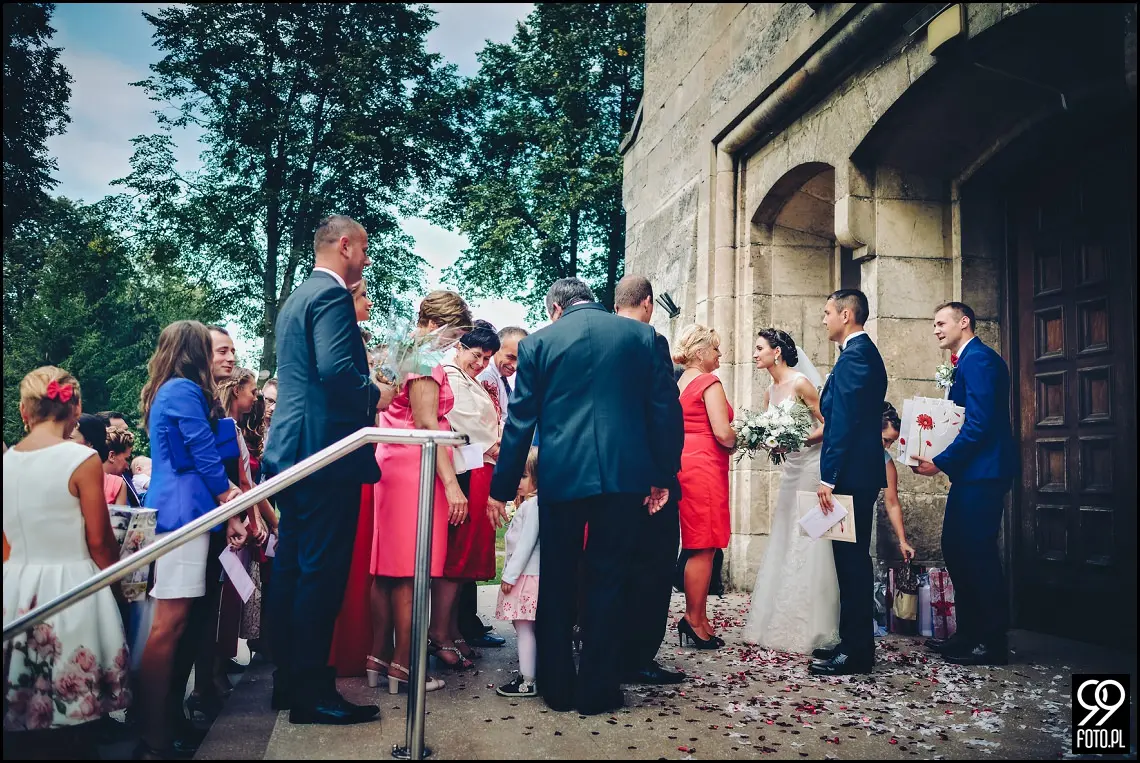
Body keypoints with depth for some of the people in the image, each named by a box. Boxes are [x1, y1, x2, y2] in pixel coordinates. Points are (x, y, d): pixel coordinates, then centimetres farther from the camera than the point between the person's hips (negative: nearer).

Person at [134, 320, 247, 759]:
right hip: (184, 513, -10)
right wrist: (231, 511, -2)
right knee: (171, 623, -10)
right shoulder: (185, 390, -9)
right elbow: (206, 457, -11)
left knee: (185, 622, 11)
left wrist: (225, 515, 17)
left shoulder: (164, 393, 22)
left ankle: (169, 720, 18)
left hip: (179, 513, 10)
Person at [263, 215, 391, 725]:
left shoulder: (296, 299, 20)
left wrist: (364, 392, 22)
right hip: (327, 451, -10)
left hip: (292, 452, 10)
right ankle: (311, 692, 2)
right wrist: (374, 396, -7)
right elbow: (336, 370, -24)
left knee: (292, 569, 14)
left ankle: (288, 681, 24)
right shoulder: (332, 296, -11)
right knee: (322, 573, -5)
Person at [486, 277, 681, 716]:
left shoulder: (538, 342, 3)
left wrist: (502, 488, 8)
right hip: (624, 476, 1)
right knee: (607, 580, 10)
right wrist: (661, 476, 11)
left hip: (560, 476, 0)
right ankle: (596, 690, 15)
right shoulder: (642, 335, 7)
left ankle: (557, 687, 22)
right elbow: (663, 408, 4)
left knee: (557, 581, 13)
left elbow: (520, 421, 2)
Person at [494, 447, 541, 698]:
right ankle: (529, 673, 21)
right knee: (524, 628, 14)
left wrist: (510, 575, -18)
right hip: (523, 575, 10)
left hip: (526, 576, -10)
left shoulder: (533, 504, -15)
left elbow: (526, 543, -20)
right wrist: (510, 574, 20)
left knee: (524, 628, -6)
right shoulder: (527, 503, 16)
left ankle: (527, 683, -2)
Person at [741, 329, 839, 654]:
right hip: (790, 469, 8)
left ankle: (810, 630, 4)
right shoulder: (770, 392, 12)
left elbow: (828, 425, -11)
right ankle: (780, 625, 17)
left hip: (812, 465, -8)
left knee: (808, 546, -5)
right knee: (783, 547, 9)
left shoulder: (800, 383, -11)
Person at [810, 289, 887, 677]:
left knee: (851, 559, -5)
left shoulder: (855, 354, -14)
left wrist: (829, 477, -21)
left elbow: (845, 420, -21)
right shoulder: (864, 351, 18)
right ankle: (854, 642, 23)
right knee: (851, 559, 14)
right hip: (858, 473, 10)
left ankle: (856, 652, 3)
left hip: (850, 474, -10)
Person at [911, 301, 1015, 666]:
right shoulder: (966, 362, 18)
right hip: (969, 472, 10)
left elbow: (979, 423, -21)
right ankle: (969, 632, 23)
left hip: (983, 472, -10)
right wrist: (938, 455, 9)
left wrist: (941, 462, -17)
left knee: (978, 551, -5)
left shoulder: (978, 358, -13)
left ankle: (993, 642, 5)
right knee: (955, 548, 13)